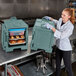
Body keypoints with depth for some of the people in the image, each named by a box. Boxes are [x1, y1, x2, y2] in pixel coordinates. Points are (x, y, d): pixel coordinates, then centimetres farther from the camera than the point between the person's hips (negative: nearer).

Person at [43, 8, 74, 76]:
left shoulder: (70, 26, -24)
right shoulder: (60, 20, -3)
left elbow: (61, 36, -31)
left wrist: (51, 27, -32)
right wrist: (50, 19, 10)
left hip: (66, 49, -7)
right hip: (59, 47, 7)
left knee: (68, 67, 5)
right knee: (58, 64, 22)